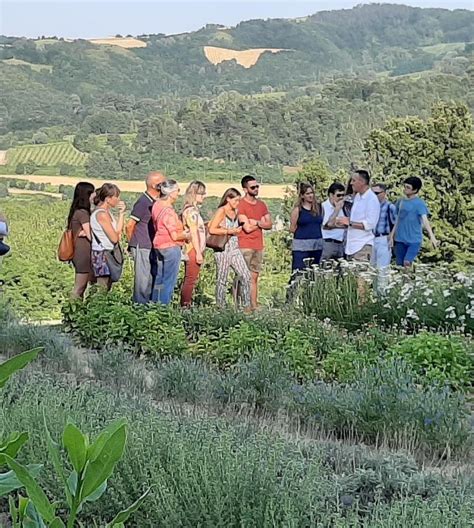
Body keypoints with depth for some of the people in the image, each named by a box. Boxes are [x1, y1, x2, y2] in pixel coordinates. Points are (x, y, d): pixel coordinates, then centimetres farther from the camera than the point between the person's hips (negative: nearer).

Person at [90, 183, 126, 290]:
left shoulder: (106, 211, 13)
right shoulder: (102, 214, -17)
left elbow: (118, 230, 11)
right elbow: (115, 238, -15)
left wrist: (121, 213, 1)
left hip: (108, 254, 10)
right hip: (102, 254, -10)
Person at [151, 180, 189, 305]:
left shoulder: (157, 204, 6)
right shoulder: (168, 211, -20)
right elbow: (175, 236, -20)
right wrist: (186, 236, -1)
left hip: (159, 246, 9)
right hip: (171, 247, -9)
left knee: (159, 279, 16)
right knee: (169, 280, -2)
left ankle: (154, 303, 21)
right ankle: (164, 305, -1)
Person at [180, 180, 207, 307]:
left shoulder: (193, 209, 15)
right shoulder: (191, 210, -15)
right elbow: (193, 232, -18)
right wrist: (199, 253, -18)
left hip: (192, 251, 10)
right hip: (194, 250, -10)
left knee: (190, 280, 13)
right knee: (190, 280, -6)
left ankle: (185, 306, 16)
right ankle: (186, 305, -3)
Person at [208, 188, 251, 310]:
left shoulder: (235, 212, 12)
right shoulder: (221, 211, -10)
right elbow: (211, 229, -18)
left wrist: (237, 230, 8)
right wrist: (229, 231, -15)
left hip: (234, 248, 7)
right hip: (223, 249, -7)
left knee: (245, 276, -1)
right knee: (222, 279, 1)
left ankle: (246, 306, 6)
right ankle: (220, 307, 11)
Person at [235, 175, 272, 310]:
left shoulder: (261, 205, 14)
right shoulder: (241, 205, -8)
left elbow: (269, 224, 7)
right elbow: (247, 228, -15)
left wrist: (256, 222, -9)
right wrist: (261, 223, 0)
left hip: (258, 247, 7)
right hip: (244, 247, -7)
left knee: (254, 277, 8)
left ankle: (254, 306, 10)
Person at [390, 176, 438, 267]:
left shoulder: (419, 203, -8)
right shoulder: (401, 202, 10)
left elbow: (425, 220, -20)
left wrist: (432, 236, -32)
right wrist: (392, 236, 17)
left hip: (414, 240, -6)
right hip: (400, 239, 6)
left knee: (407, 263, -22)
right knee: (399, 265, 6)